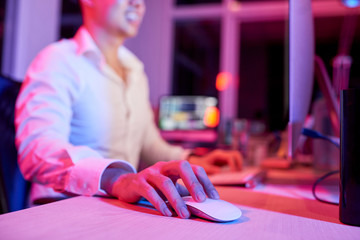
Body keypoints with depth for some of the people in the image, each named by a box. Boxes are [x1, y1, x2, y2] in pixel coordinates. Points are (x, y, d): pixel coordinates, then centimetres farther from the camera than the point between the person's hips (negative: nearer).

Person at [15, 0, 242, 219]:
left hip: (120, 209, 7)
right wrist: (117, 177, -43)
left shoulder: (136, 70, 15)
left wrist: (189, 161, 3)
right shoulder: (58, 60, -9)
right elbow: (39, 149, -26)